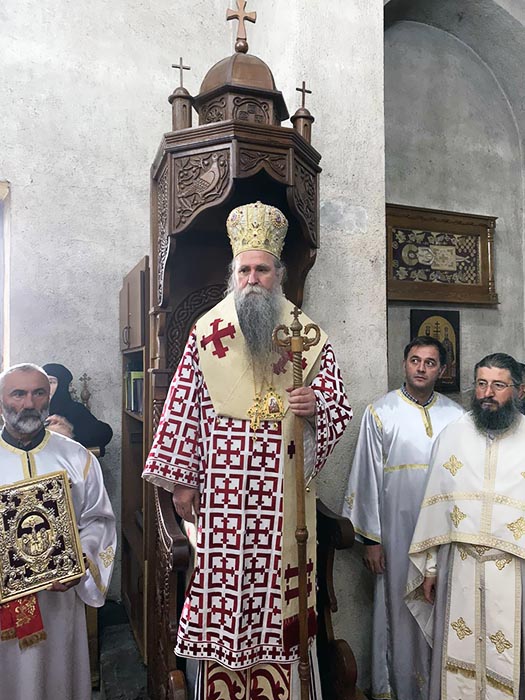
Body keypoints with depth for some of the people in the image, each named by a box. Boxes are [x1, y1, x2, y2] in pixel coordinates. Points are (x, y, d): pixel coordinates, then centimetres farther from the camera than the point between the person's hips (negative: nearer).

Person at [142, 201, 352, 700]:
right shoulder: (207, 333, 4)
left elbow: (339, 409, 6)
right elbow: (182, 406, 2)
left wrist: (316, 405, -18)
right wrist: (180, 481, -1)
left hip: (281, 494, 1)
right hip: (220, 492, 0)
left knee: (275, 584, 8)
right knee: (219, 587, 6)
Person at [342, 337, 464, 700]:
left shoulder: (456, 415, 4)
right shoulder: (381, 412, -4)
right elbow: (367, 477, -4)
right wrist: (370, 538, -5)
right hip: (397, 531, -2)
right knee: (399, 610, 9)